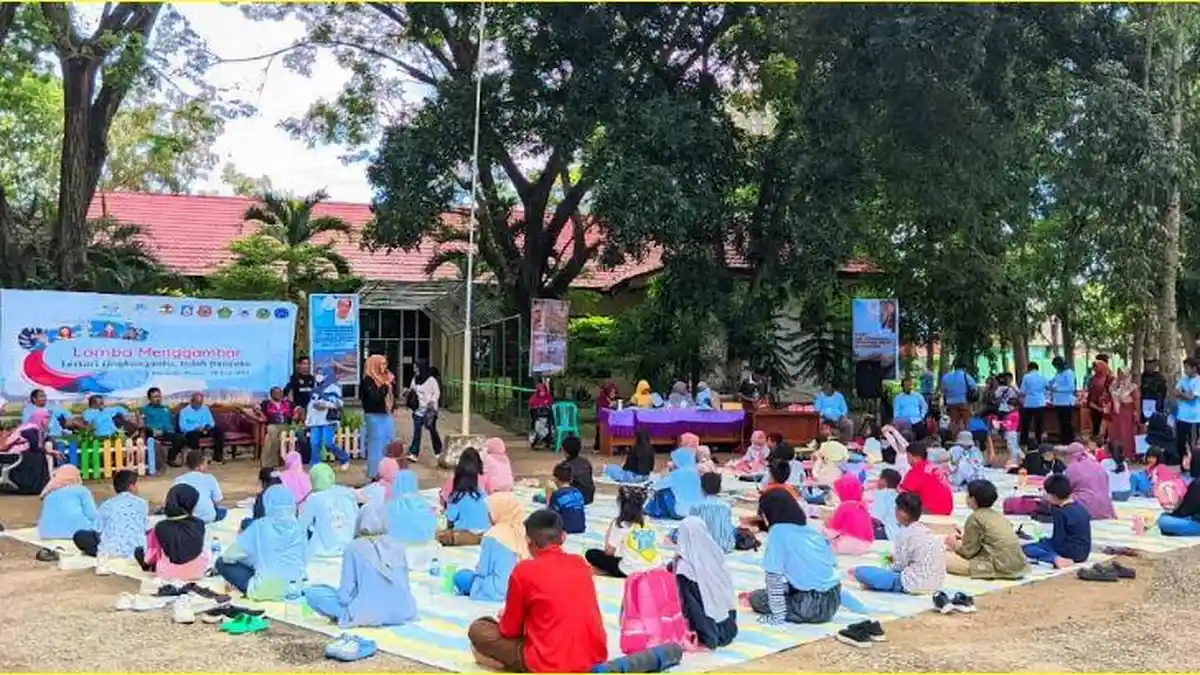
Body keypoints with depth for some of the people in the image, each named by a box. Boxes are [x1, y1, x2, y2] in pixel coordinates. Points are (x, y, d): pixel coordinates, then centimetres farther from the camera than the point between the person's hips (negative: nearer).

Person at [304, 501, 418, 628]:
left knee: (312, 592, 8)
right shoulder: (398, 546, 3)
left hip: (369, 614, -4)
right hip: (403, 613, 4)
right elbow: (405, 585, 10)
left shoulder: (354, 548, -7)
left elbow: (347, 590, -7)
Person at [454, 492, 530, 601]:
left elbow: (482, 572, -6)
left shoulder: (493, 535, -13)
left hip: (499, 591, -6)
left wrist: (478, 567, 15)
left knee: (461, 576, 7)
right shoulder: (520, 532, 1)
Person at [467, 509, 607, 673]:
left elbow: (509, 630, 2)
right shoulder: (581, 564, 8)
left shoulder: (524, 570, -8)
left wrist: (508, 617, 26)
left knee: (477, 629, 9)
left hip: (551, 665, -6)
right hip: (595, 658, 6)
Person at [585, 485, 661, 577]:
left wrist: (611, 525, 4)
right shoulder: (647, 522, 6)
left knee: (591, 554, 5)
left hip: (631, 572, -7)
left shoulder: (620, 524, -11)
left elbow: (609, 552, -4)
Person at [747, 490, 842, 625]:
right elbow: (833, 561, 18)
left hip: (813, 605, -7)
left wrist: (777, 615, -7)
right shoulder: (809, 528, 11)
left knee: (755, 597, 9)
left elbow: (774, 576, -11)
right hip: (833, 600, 7)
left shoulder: (778, 531, -9)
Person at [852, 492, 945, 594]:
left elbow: (899, 565, -10)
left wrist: (890, 565, 10)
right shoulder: (925, 530, 10)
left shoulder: (905, 534, -14)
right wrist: (895, 559, 18)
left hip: (914, 584, -9)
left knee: (860, 571, -12)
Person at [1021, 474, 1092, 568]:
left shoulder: (1060, 513, -18)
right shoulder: (1081, 507, 7)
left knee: (1026, 548, -9)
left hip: (1069, 554, -9)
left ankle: (1055, 558, -26)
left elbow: (1059, 541, -16)